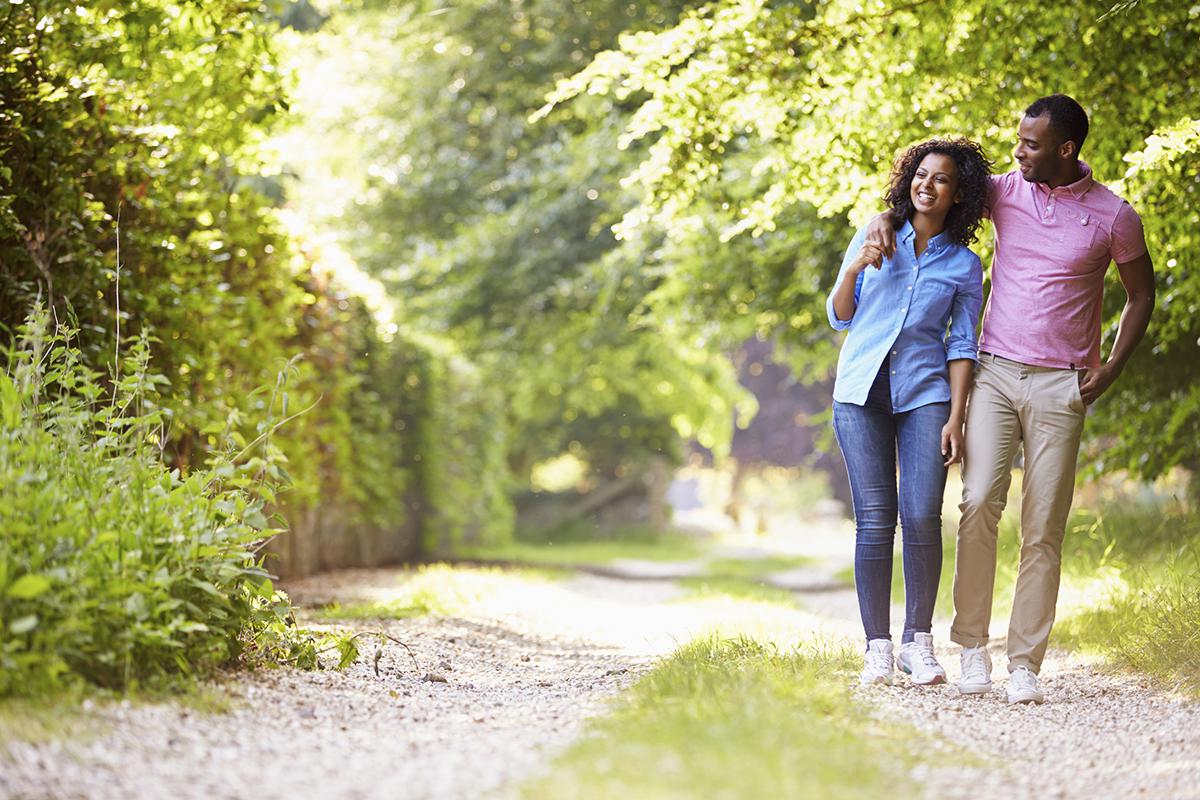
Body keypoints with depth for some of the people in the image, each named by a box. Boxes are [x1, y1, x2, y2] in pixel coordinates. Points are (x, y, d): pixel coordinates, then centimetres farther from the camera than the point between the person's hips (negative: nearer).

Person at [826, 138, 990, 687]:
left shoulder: (965, 265, 9)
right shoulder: (874, 238, 10)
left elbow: (962, 347, 7)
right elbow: (839, 317, 13)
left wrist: (956, 418, -4)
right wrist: (854, 269, -6)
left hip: (925, 393, 0)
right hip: (861, 392, 0)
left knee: (922, 517, -12)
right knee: (875, 518, -6)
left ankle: (917, 641, 2)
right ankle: (877, 646, -1)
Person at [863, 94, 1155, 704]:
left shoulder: (1113, 216, 0)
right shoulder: (1004, 191, 6)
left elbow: (1141, 294, 12)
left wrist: (1110, 370, 3)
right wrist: (886, 217, -3)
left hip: (1060, 386, -1)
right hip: (994, 373, 1)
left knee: (1044, 529, -2)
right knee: (979, 502, -16)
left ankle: (1024, 664, 3)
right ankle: (972, 648, -7)